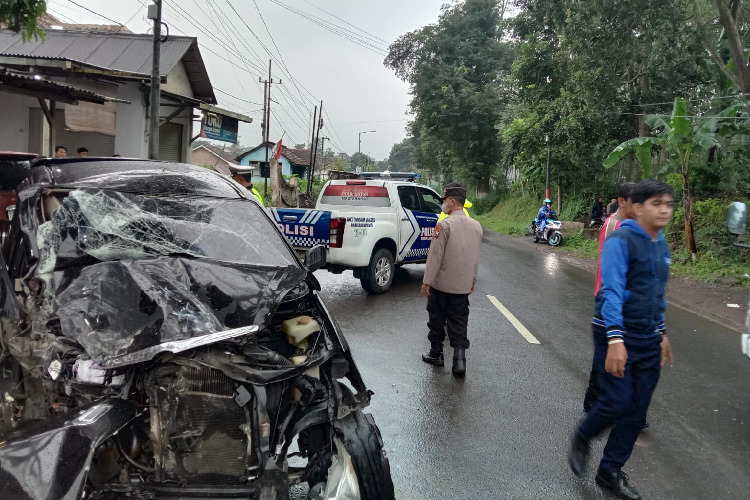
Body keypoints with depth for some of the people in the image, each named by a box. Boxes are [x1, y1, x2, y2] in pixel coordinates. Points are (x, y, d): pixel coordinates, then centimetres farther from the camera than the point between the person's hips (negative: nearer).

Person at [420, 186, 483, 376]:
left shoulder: (444, 225, -17)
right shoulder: (476, 226, 4)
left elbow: (435, 256, -16)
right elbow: (476, 257, 11)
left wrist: (426, 281, -10)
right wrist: (472, 280, 20)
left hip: (440, 283, -5)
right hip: (463, 285, 5)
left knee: (437, 320, 13)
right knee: (459, 322, 9)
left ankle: (436, 354, 25)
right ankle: (459, 359, 0)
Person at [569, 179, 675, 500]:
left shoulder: (662, 246, 11)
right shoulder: (621, 241, -14)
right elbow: (612, 291, -21)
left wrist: (661, 334, 21)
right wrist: (615, 340, -28)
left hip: (648, 340, 7)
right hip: (617, 335, -7)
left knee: (636, 411, 7)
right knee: (618, 402, -9)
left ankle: (611, 470, 22)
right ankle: (581, 438, 22)